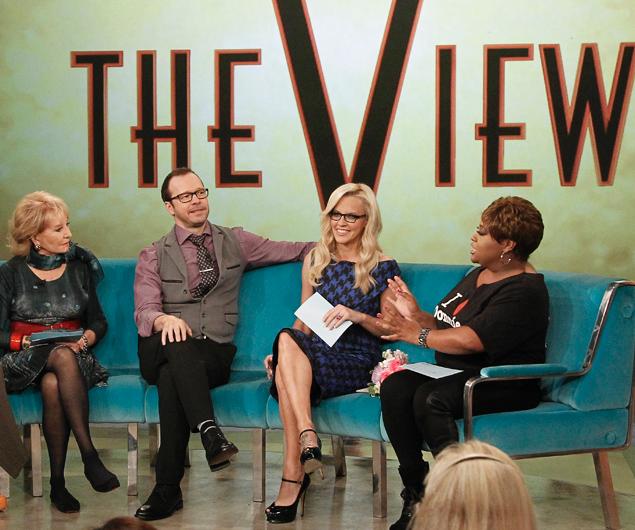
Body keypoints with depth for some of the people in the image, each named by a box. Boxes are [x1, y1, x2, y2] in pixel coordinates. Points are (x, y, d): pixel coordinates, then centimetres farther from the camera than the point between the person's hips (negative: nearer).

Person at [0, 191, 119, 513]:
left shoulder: (80, 269, 12)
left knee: (53, 385, -36)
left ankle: (58, 482, -30)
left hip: (73, 355, 2)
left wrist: (88, 336, -6)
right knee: (63, 358, -38)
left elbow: (98, 321, 16)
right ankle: (89, 456, -39)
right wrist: (27, 341, -16)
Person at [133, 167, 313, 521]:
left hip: (215, 352, 0)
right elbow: (144, 312, -2)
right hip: (161, 350, 0)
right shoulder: (154, 256, 13)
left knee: (172, 376, -35)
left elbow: (296, 251, 19)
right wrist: (166, 319, -27)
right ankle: (211, 434, -55)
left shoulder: (236, 242, 18)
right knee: (179, 346, -38)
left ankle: (168, 489, -35)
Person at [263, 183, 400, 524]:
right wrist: (282, 352, 1)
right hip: (312, 356, 4)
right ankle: (308, 437, -45)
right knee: (287, 340, -35)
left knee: (287, 378, -33)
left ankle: (293, 475, -34)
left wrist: (358, 316, -13)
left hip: (358, 364, -4)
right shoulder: (315, 260, 17)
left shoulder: (383, 267, 4)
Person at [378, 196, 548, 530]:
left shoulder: (524, 291, -13)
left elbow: (469, 340, -21)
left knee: (430, 399, -34)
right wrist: (417, 315, 3)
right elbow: (447, 327, 21)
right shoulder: (478, 275, 17)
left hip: (506, 385, -8)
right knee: (394, 387, -20)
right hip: (456, 374, 8)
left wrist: (417, 334, -10)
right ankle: (415, 491, -19)